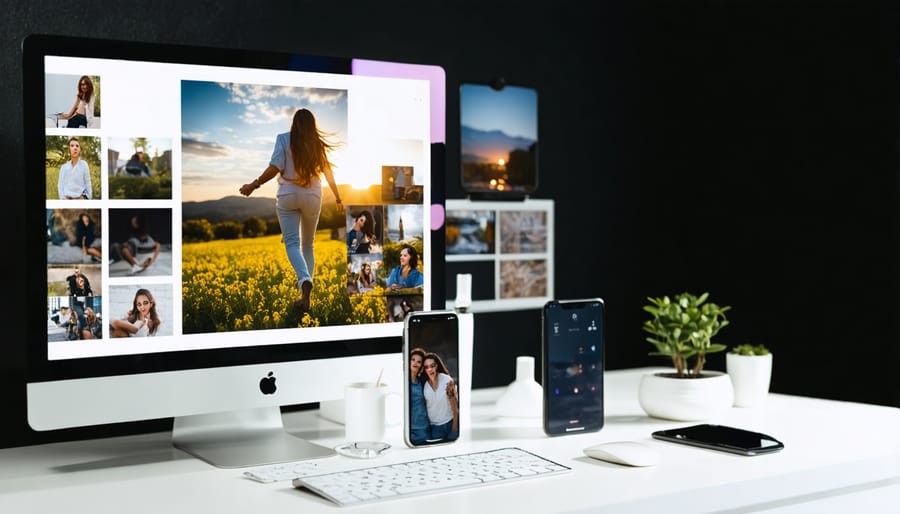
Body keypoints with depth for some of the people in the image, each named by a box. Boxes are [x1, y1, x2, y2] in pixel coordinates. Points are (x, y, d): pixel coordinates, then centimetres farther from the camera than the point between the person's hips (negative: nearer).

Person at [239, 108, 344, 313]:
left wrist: (254, 185, -9)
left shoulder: (283, 139, -2)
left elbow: (275, 167, -13)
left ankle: (305, 280, -37)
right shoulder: (319, 144, 7)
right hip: (312, 197, 3)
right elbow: (329, 174, 12)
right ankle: (305, 294, 8)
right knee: (307, 244, 14)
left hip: (288, 196, -3)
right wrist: (338, 199, 23)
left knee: (292, 243, -9)